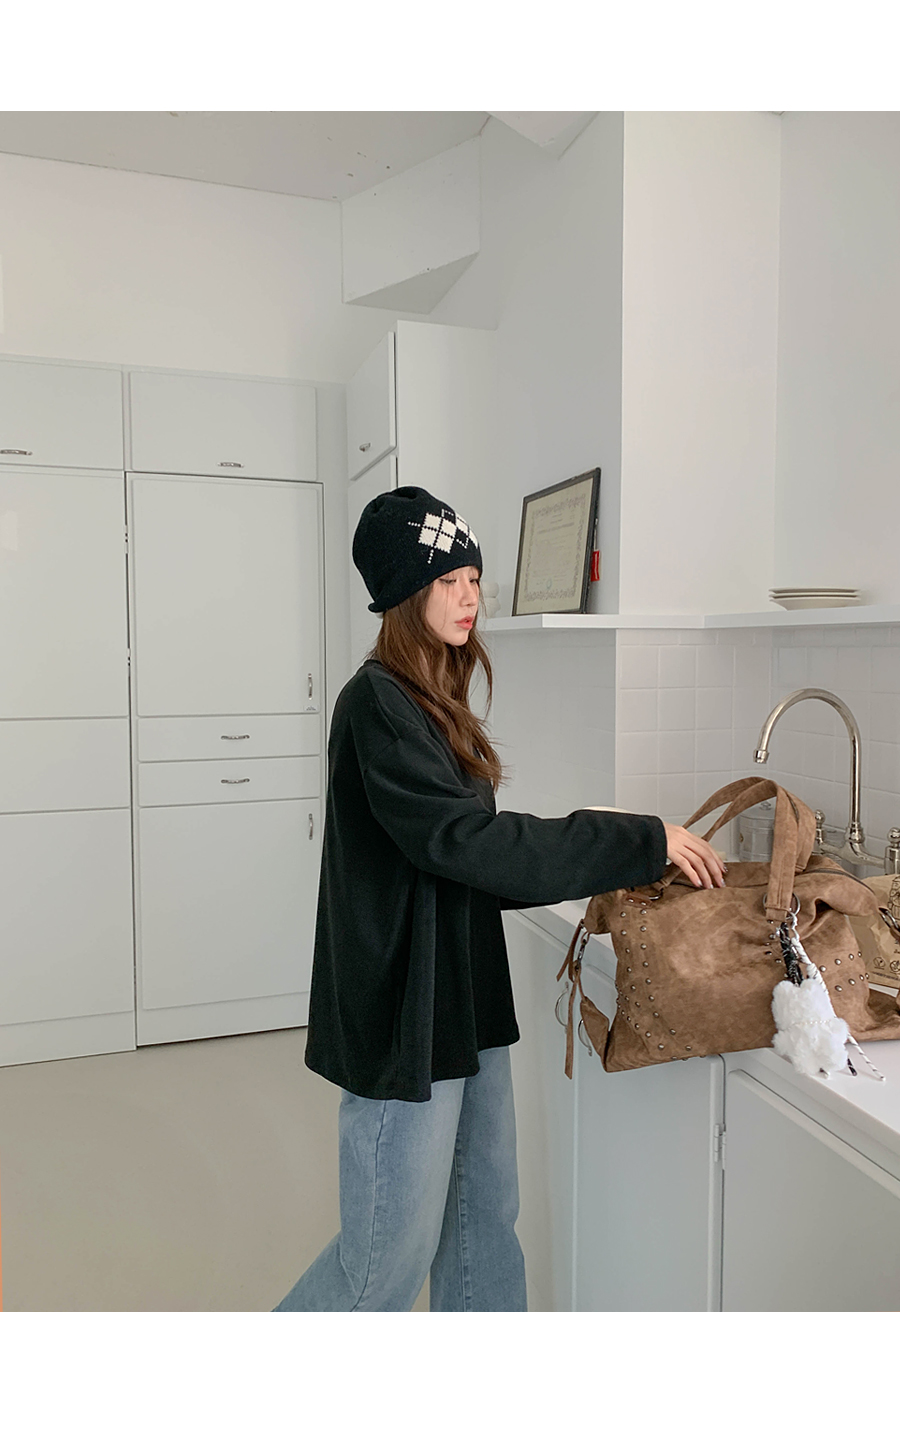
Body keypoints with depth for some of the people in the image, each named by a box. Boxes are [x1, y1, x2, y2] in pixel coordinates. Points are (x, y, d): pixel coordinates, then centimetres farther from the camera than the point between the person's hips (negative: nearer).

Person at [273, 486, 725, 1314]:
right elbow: (465, 841, -25)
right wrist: (643, 843, -22)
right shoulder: (378, 702, -17)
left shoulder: (435, 703, 11)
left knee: (485, 1222, 19)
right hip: (405, 1019, -8)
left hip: (464, 1004, 9)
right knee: (391, 1254, 6)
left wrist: (586, 876, 3)